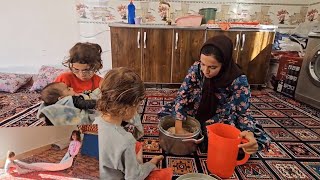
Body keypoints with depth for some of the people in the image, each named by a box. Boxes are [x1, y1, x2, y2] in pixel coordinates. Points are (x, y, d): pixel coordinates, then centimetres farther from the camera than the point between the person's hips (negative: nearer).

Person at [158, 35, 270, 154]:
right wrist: (178, 128, -27)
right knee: (166, 112, -11)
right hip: (197, 113, 2)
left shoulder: (238, 81, -28)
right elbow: (182, 95, -20)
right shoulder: (196, 68, -22)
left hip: (224, 120, -1)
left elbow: (243, 113, -21)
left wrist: (249, 133, -45)